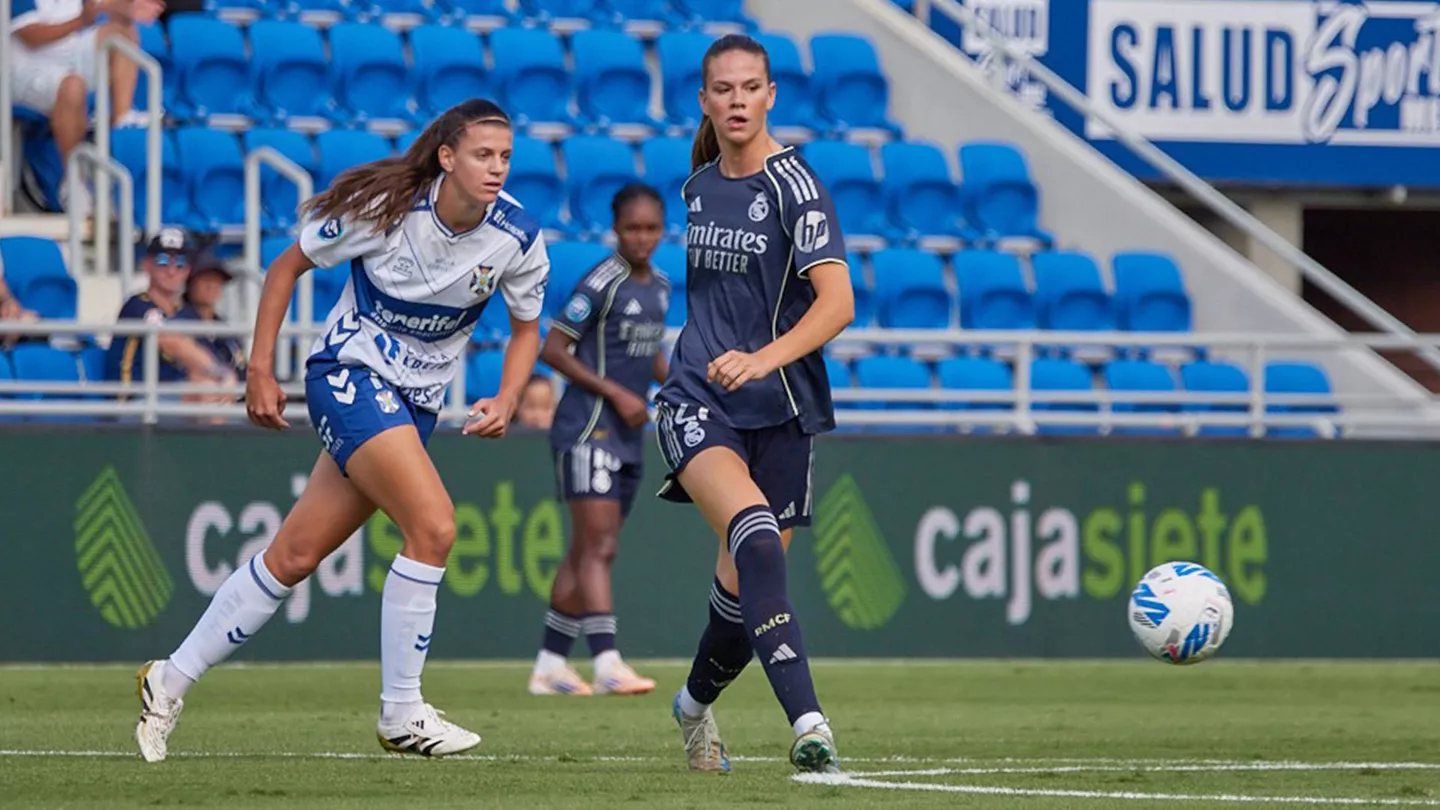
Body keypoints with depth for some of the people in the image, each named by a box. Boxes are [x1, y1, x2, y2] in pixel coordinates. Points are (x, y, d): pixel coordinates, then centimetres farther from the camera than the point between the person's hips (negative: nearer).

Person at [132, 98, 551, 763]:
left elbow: (526, 330, 9)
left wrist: (505, 401, -9)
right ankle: (400, 715, -13)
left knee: (294, 557, 5)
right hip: (349, 373, -5)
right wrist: (260, 371, -6)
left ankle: (171, 682, 18)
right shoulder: (383, 207, -17)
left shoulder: (518, 236, -7)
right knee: (434, 524, -23)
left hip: (416, 401, 5)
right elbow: (287, 267, -3)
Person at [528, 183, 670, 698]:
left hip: (627, 438, 8)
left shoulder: (660, 287, 11)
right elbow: (552, 350, -14)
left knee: (587, 553, 11)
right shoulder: (602, 283, -13)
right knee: (599, 548, -15)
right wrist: (616, 394, -17)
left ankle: (549, 665, 17)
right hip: (587, 429, -8)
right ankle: (607, 664, -23)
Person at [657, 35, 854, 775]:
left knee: (744, 586, 3)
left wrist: (764, 358, -33)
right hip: (698, 401, 2)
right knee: (754, 532, -26)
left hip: (779, 408, -2)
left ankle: (696, 702, 36)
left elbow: (837, 302, -19)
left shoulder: (792, 184, -9)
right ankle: (805, 719, -37)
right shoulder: (699, 185, 9)